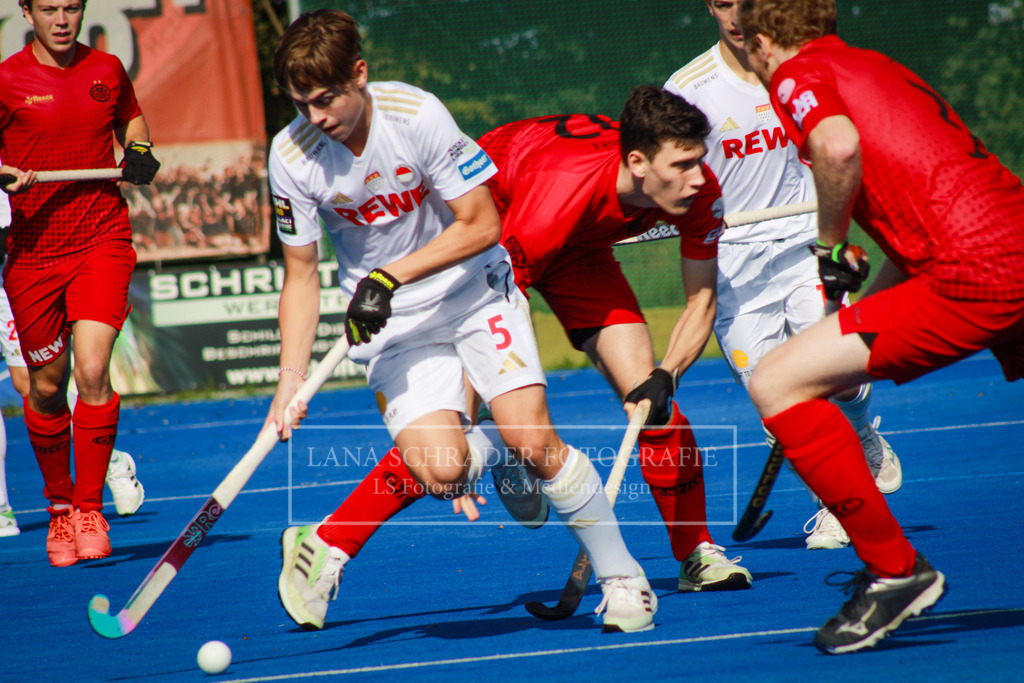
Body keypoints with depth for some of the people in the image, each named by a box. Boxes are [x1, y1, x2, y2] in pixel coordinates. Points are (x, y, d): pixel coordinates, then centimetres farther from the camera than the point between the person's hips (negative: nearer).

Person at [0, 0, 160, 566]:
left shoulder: (107, 70, 6)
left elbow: (130, 118, 26)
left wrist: (139, 150, 5)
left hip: (102, 242, 1)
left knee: (92, 370, -17)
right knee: (46, 387, 8)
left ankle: (89, 509, -8)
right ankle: (58, 505, 28)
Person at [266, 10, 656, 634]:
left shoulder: (417, 115, -21)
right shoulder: (292, 156, -13)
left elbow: (480, 225, -15)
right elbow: (301, 276, -3)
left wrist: (390, 275, -23)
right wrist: (291, 381, -11)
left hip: (474, 290, -1)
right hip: (388, 321, 1)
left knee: (535, 440, -16)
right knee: (439, 470, -21)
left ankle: (621, 576, 3)